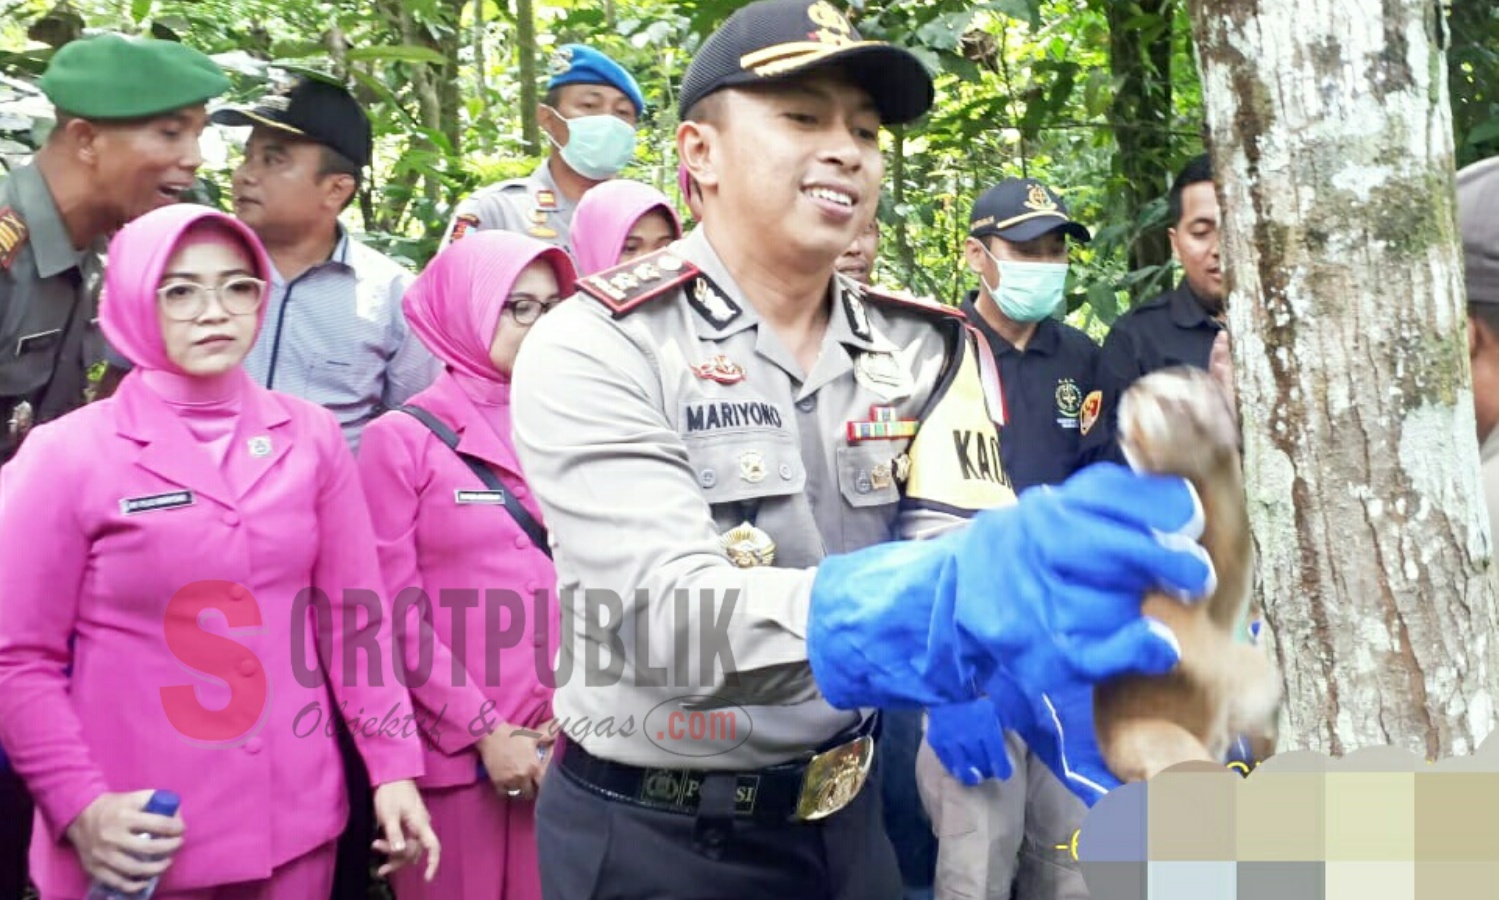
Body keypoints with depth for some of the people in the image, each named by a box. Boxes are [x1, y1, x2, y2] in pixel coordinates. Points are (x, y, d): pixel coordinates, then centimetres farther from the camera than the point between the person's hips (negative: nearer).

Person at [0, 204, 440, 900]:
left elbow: (352, 612, 6)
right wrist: (79, 806, -14)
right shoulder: (69, 453, -6)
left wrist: (394, 766, 2)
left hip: (294, 819, 3)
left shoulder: (310, 438, 2)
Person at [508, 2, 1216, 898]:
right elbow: (666, 614, -31)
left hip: (845, 819, 5)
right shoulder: (596, 348, -17)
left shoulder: (926, 353, -2)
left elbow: (973, 576, -15)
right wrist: (948, 602, -47)